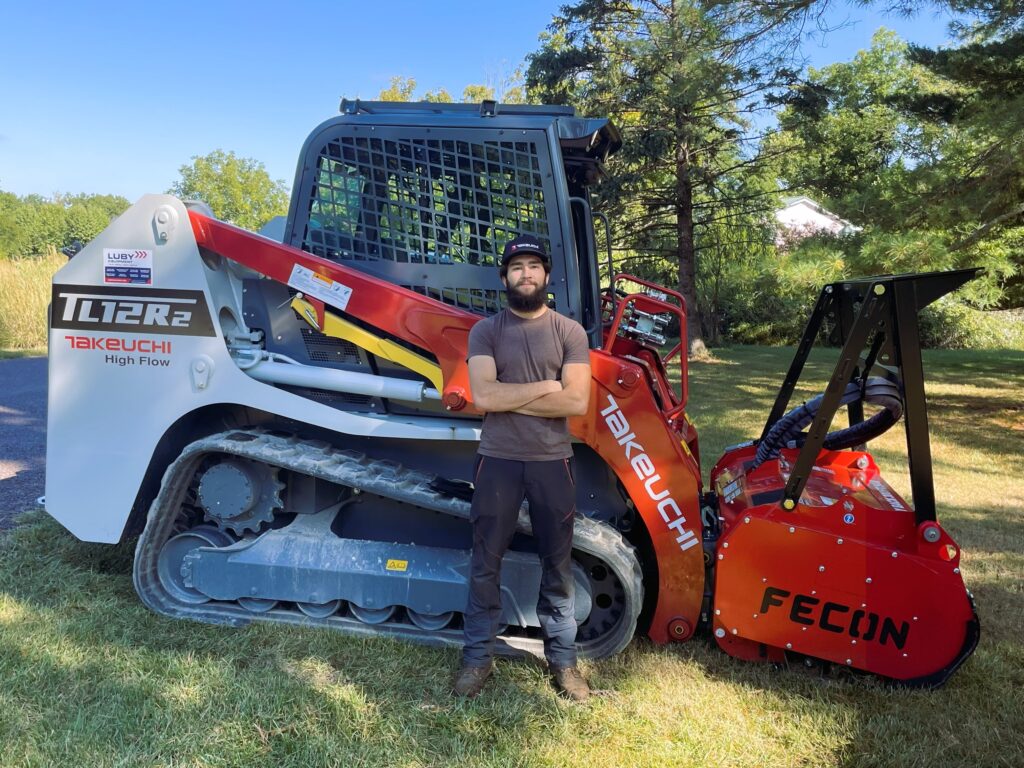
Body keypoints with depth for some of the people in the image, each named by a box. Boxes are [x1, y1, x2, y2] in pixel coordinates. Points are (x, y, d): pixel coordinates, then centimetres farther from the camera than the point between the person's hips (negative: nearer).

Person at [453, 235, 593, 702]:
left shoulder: (570, 332, 0)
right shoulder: (486, 331, -1)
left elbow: (577, 402, -12)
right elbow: (483, 396, -14)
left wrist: (509, 398, -13)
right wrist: (545, 387, -11)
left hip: (552, 461, 1)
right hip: (498, 460, 0)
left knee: (557, 564, 12)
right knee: (486, 563, 10)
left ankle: (562, 658, 28)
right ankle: (477, 656, 26)